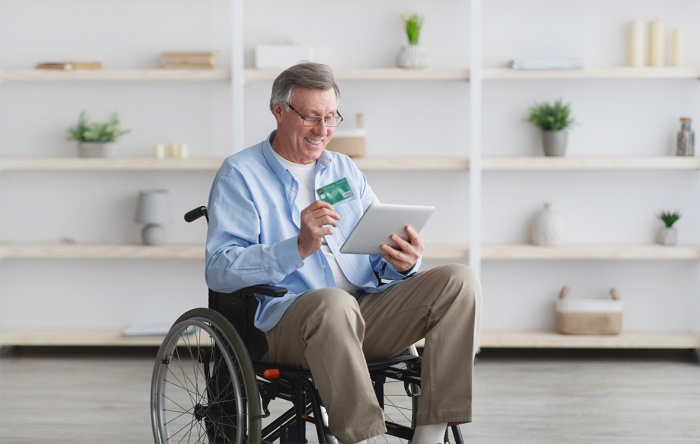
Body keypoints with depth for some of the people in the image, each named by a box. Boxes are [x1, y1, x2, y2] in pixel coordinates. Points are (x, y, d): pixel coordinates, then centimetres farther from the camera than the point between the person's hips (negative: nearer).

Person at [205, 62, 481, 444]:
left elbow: (384, 252, 18)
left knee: (459, 280, -16)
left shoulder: (345, 170, 22)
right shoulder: (241, 174, 4)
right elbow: (219, 270, -9)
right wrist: (300, 248, -22)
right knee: (334, 302, -39)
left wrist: (404, 264, -8)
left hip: (367, 313, 6)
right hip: (284, 322, -6)